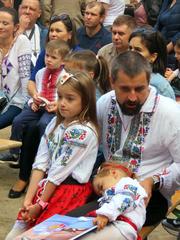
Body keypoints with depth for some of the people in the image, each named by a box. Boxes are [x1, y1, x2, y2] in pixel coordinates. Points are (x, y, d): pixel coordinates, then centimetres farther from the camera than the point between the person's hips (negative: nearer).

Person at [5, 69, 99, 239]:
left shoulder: (84, 132, -15)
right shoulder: (55, 124, 9)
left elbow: (60, 170, -15)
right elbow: (41, 163, 3)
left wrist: (40, 204, -13)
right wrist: (28, 199, -6)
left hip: (71, 191, -7)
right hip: (47, 185, 7)